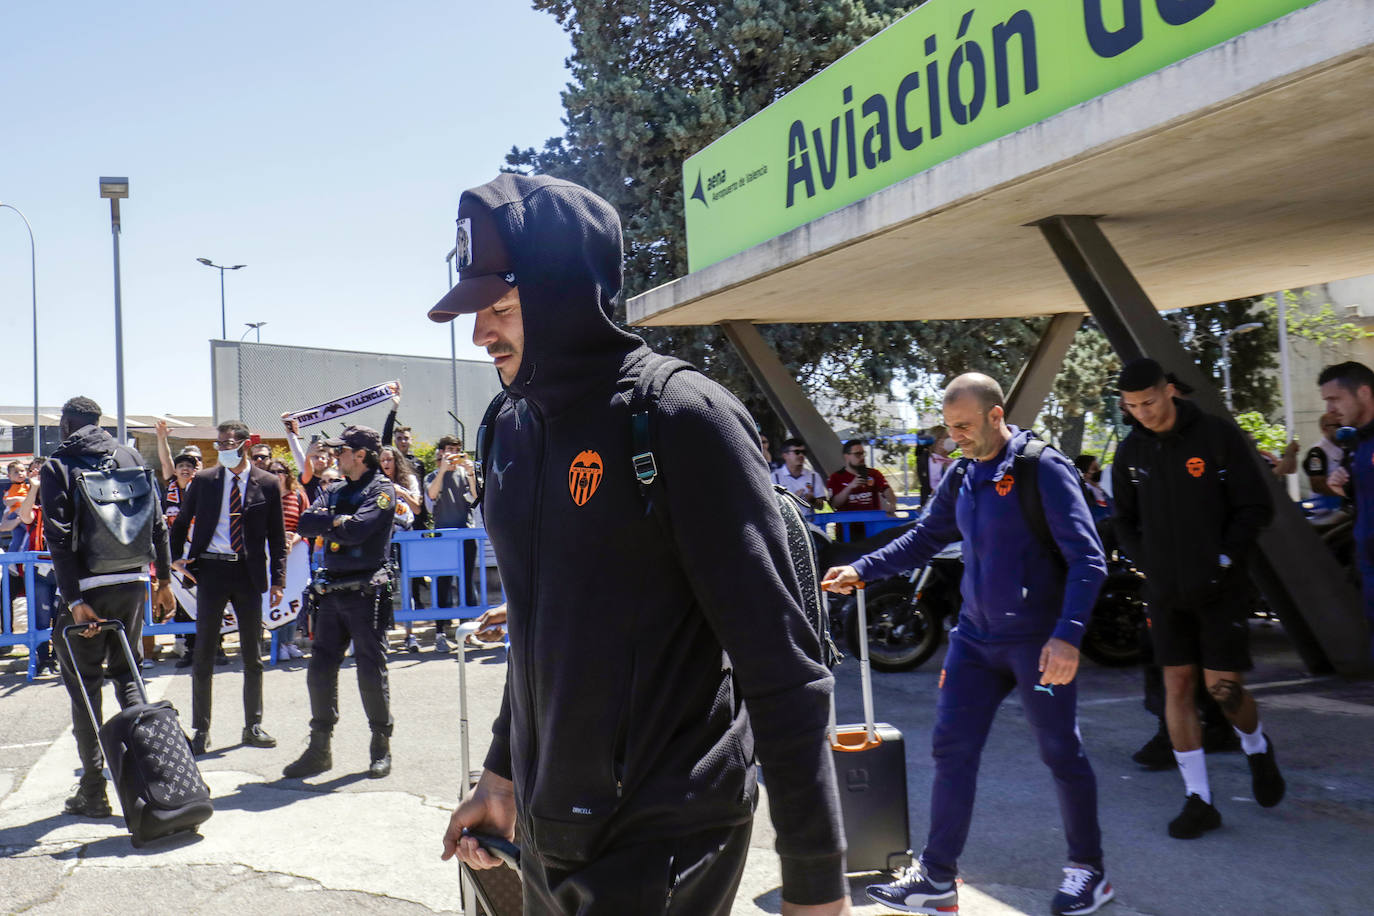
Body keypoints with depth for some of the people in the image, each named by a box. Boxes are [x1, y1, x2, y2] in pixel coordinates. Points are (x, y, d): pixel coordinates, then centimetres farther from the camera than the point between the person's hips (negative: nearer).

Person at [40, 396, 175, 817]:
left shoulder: (56, 467, -3)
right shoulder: (130, 456, 7)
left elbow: (58, 538, -12)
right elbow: (157, 522, 5)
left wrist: (74, 600, -14)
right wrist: (164, 580, 11)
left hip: (87, 587, -4)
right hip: (133, 580, 4)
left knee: (84, 684, 6)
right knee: (127, 674, 17)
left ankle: (93, 790, 9)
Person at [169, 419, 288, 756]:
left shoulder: (267, 484, 1)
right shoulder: (204, 481, 3)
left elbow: (277, 537, 3)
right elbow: (181, 522, 16)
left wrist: (278, 579, -3)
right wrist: (176, 558, 5)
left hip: (249, 573, 0)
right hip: (210, 570, 0)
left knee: (253, 655, 7)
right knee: (203, 653, 3)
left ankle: (253, 727, 19)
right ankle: (201, 730, 13)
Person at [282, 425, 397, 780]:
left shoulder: (381, 489, -4)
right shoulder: (334, 491, 17)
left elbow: (357, 530, -18)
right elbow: (304, 523, 4)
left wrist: (324, 525, -4)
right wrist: (335, 521, -10)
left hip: (366, 592, -7)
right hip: (331, 591, 7)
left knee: (371, 672, -1)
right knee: (320, 670, 6)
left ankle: (381, 748, 13)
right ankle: (319, 748, 16)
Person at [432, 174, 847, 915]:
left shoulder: (681, 420, -17)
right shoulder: (512, 430, 5)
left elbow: (782, 667, -18)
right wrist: (502, 771, 18)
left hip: (664, 846, -7)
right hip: (546, 833, 7)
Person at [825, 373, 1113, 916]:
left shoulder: (1043, 469, -13)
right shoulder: (961, 478, 7)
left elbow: (1087, 559, -16)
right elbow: (925, 539, 16)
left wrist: (1068, 636, -24)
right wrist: (861, 571, 5)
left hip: (1037, 641, -6)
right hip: (975, 637, 6)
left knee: (1062, 753, 8)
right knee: (951, 749, 5)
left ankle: (1089, 871, 28)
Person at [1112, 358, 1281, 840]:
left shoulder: (1217, 436, -7)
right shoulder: (1131, 450, 4)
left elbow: (1257, 507, -4)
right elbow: (1124, 519, 14)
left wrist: (1223, 559, -11)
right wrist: (1146, 564, 2)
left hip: (1219, 587, -3)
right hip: (1165, 591, 4)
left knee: (1223, 687, -2)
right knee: (1177, 686, 2)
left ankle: (1257, 749, 32)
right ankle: (1198, 800, 10)